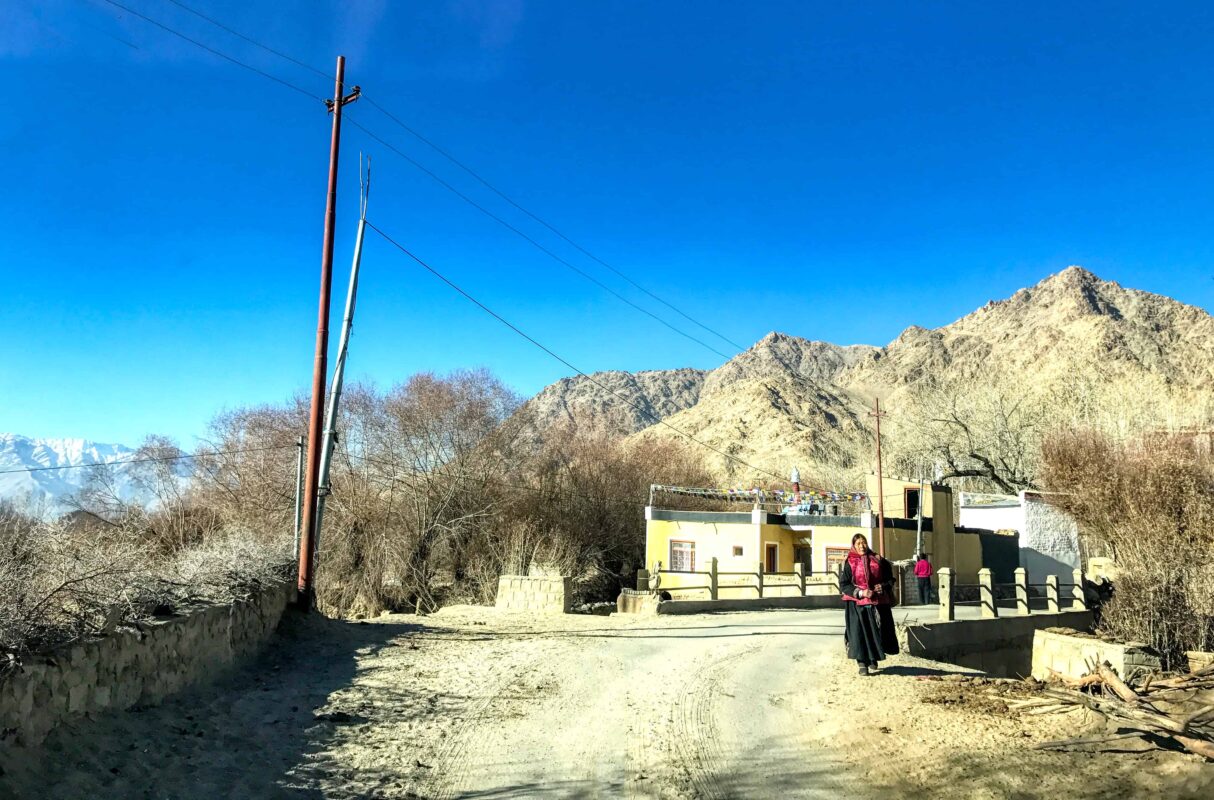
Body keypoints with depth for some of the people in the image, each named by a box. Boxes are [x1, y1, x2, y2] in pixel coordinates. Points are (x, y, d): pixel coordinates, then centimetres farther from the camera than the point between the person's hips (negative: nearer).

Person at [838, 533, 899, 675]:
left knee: (877, 631, 5)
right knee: (859, 632, -5)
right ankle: (862, 663, 4)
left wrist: (883, 587, -7)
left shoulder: (878, 561, 7)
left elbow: (890, 579, 14)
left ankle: (873, 658, 27)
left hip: (877, 603, 3)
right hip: (857, 604, -2)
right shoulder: (849, 563, -1)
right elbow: (843, 584, -4)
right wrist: (861, 593, -15)